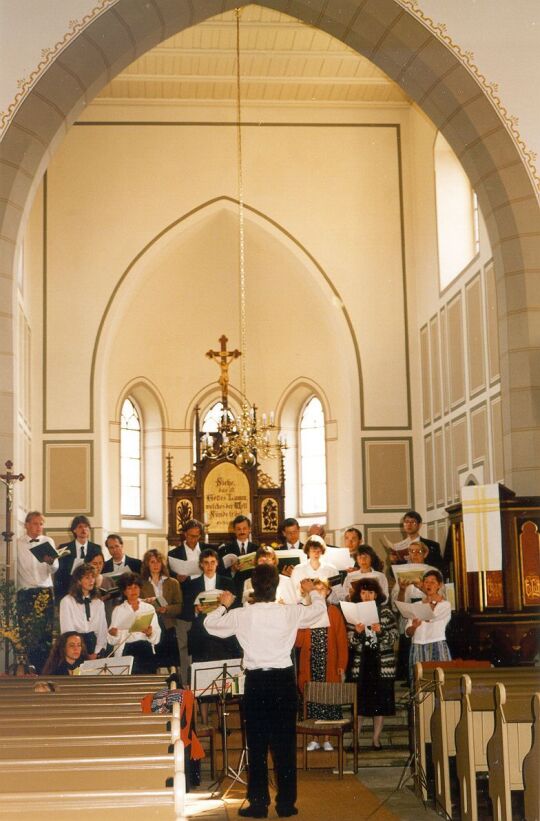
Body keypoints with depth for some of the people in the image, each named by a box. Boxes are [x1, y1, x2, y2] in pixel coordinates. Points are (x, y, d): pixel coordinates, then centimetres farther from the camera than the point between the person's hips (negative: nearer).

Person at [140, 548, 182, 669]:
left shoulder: (172, 583, 11)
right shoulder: (142, 584, 9)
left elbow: (179, 606, 4)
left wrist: (166, 609, -13)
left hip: (168, 628, 1)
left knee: (171, 663, -4)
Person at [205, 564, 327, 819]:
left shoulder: (241, 615, -8)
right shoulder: (291, 612, -5)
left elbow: (209, 623, 8)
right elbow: (319, 609, 14)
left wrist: (224, 606, 26)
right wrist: (312, 591, 35)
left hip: (256, 681, -1)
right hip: (284, 679, 1)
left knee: (257, 743, 8)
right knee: (285, 743, 8)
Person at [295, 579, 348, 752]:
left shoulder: (334, 612, 5)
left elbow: (342, 640, 3)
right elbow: (298, 641, 2)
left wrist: (342, 664, -4)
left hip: (329, 664, -1)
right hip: (309, 664, 1)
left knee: (329, 700, 0)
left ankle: (327, 739, 9)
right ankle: (313, 739, 9)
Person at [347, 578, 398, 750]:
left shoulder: (386, 612, 4)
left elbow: (394, 637, -1)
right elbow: (350, 642, 2)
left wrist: (380, 631, -18)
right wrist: (357, 632, -18)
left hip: (382, 663, 0)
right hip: (360, 663, 0)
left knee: (380, 702, 3)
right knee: (359, 703, -1)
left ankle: (376, 739, 13)